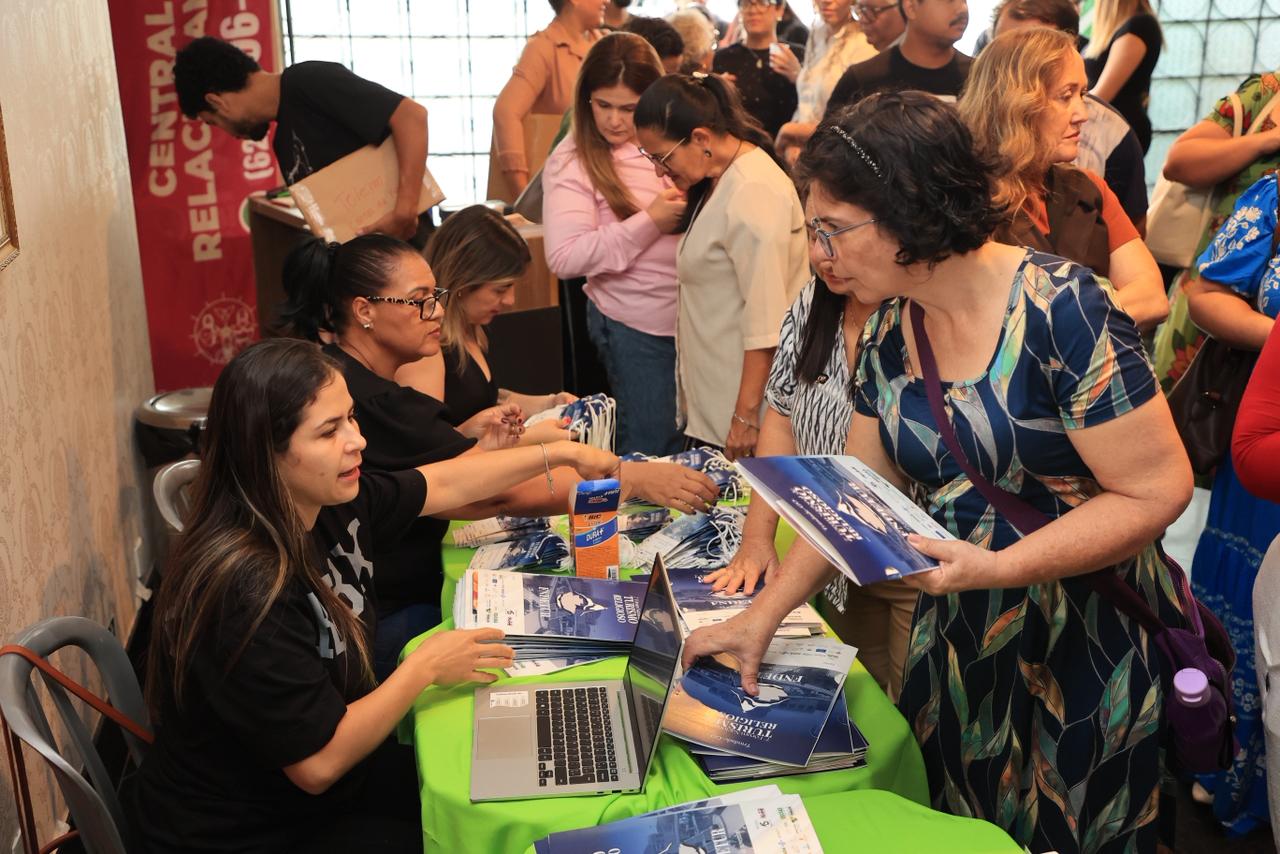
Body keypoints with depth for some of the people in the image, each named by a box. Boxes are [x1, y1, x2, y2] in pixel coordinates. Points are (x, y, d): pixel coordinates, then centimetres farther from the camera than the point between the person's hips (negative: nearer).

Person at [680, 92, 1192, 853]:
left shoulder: (1060, 310, -21)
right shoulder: (892, 330, -2)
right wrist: (764, 613, -1)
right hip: (957, 640, 6)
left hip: (1090, 649, -5)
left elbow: (1158, 490, -20)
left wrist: (994, 569, -28)